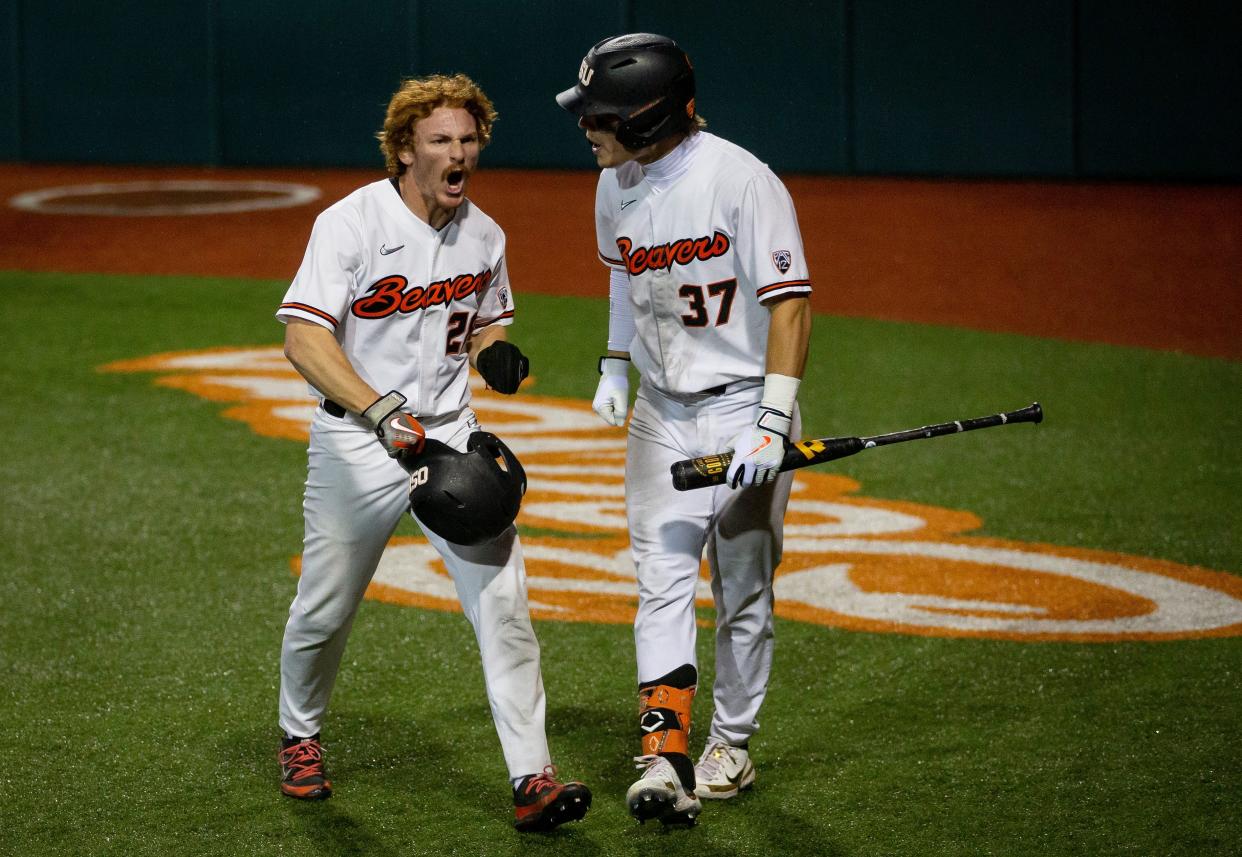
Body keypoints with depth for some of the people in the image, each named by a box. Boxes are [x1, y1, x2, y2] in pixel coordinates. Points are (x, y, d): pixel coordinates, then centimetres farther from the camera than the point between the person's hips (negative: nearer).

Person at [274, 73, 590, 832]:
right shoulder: (351, 223, -14)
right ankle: (300, 739, 38)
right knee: (325, 609, 9)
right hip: (355, 446, -3)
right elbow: (304, 340, -23)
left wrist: (497, 356, -6)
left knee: (502, 599, -10)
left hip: (451, 435, 4)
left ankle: (533, 779, -10)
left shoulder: (484, 236, 3)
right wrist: (381, 412, -34)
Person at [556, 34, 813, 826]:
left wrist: (774, 423, -28)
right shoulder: (616, 187, 1)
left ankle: (732, 746, 21)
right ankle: (666, 759, -11)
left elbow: (790, 303, -22)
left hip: (743, 406, -5)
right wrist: (616, 363, 11)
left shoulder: (741, 180, -21)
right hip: (661, 411, 5)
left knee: (743, 588, 7)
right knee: (663, 581, -6)